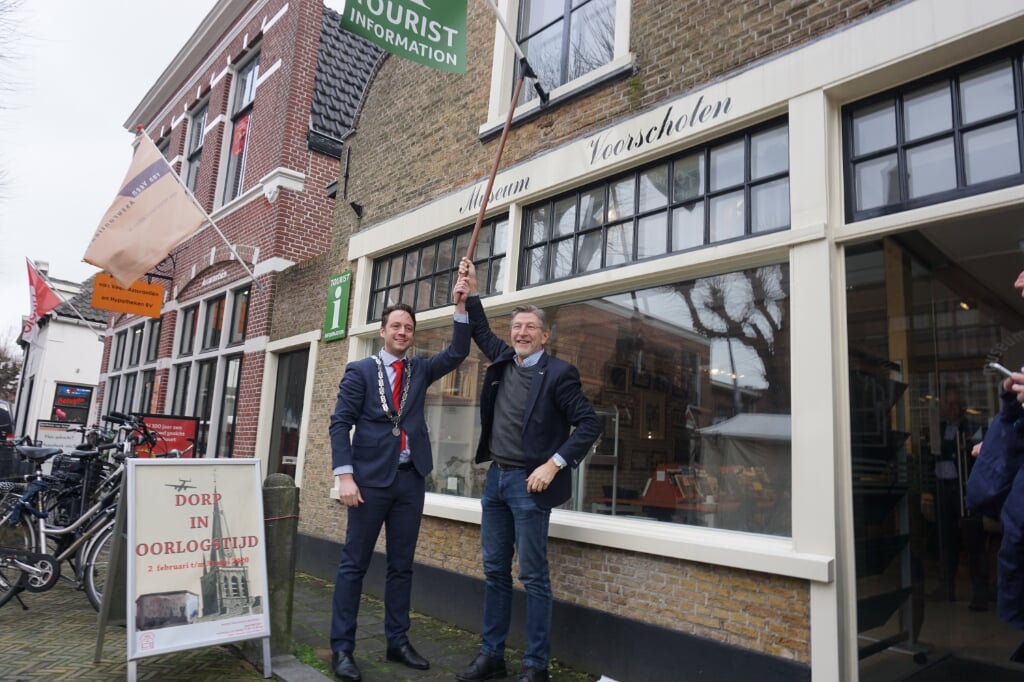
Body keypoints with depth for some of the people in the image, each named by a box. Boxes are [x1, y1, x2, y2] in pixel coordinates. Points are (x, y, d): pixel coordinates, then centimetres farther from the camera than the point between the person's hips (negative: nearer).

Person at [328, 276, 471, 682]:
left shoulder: (420, 370, 12)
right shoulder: (360, 371, 1)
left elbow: (457, 353, 0)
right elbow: (340, 424, -4)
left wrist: (461, 306, -8)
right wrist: (344, 475, -14)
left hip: (410, 479, 4)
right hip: (371, 478, -4)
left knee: (402, 565, 11)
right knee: (354, 564, 3)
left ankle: (397, 642, 21)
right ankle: (341, 648, 12)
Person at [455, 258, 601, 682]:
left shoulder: (558, 373, -10)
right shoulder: (502, 361, 8)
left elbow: (589, 424, -12)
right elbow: (480, 332, 27)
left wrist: (554, 464, -17)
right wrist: (470, 290, 18)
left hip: (529, 482, -6)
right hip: (495, 478, 7)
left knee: (533, 577, 0)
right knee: (495, 572, 13)